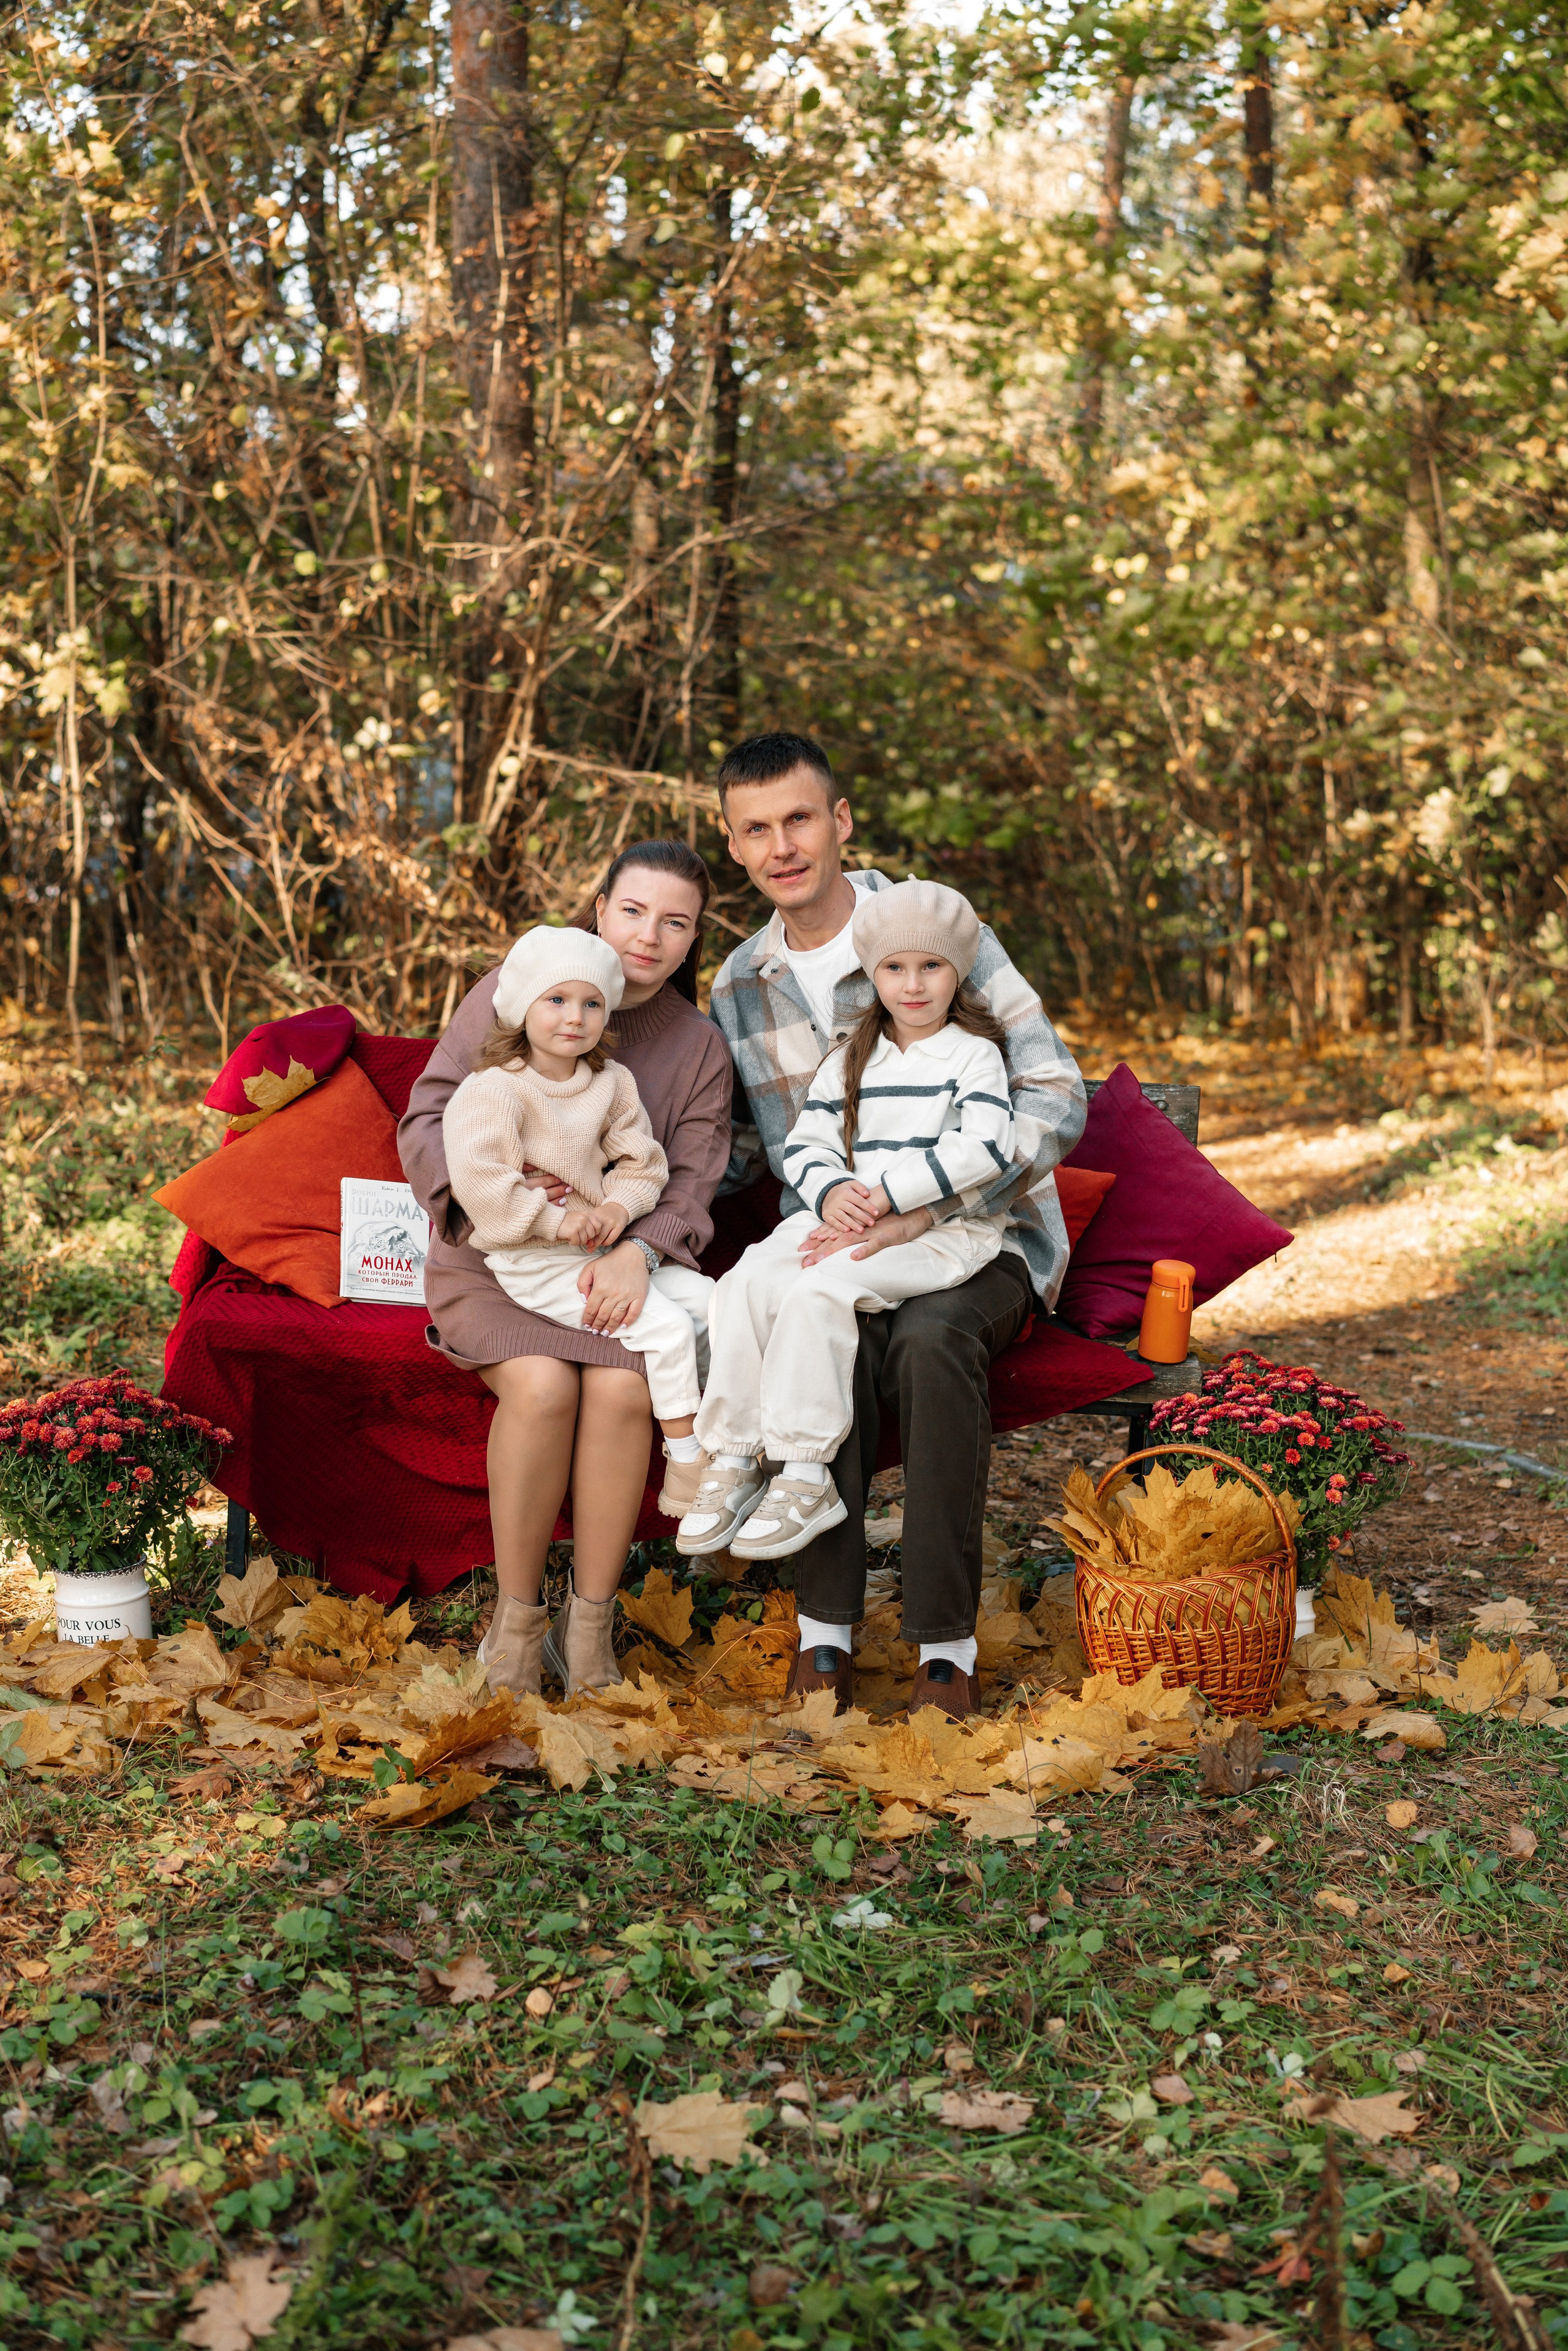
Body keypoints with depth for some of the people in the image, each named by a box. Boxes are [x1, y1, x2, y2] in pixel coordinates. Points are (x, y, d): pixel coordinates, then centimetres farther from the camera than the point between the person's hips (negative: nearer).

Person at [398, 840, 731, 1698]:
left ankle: (591, 1627, -15)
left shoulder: (699, 1048, 7)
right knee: (542, 1386, -31)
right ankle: (515, 1621, -15)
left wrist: (638, 1253, -23)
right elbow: (426, 1120, -1)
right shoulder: (511, 991, 1)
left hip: (613, 1267, 2)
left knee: (622, 1388, -30)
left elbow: (690, 1187, -1)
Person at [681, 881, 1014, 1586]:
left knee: (817, 1290, -31)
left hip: (942, 1231, -6)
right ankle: (734, 1460, -16)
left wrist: (887, 1192, -18)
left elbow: (983, 1149, -14)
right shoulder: (850, 1061, 19)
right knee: (749, 1280, -21)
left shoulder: (974, 1055, 2)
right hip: (847, 1220, 6)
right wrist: (831, 1191, -10)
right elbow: (804, 1142, 14)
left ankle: (808, 1477, -26)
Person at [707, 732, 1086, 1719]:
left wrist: (920, 1209, -27)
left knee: (930, 1338, -36)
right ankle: (825, 1632, -26)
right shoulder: (738, 987, 8)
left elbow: (1057, 1099, -15)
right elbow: (738, 1150, 17)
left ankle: (948, 1648, -29)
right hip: (836, 1245, 3)